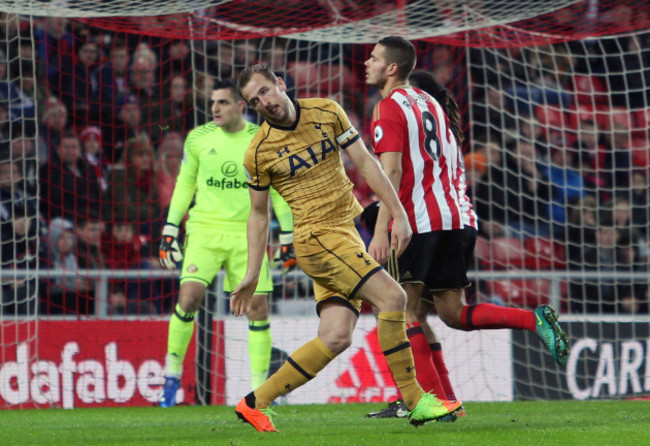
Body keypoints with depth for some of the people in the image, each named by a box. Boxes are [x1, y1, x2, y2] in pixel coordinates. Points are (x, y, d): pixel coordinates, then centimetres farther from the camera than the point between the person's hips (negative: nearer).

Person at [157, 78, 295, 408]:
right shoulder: (198, 139, 4)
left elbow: (278, 191, 10)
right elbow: (184, 184, 14)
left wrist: (287, 238, 8)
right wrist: (169, 230, 9)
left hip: (248, 232, 0)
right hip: (205, 229, 0)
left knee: (258, 308, -5)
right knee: (189, 297, -19)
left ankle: (259, 388, 5)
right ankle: (172, 374, -3)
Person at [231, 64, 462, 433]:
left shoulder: (327, 112, 4)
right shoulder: (258, 153, -4)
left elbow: (364, 161, 5)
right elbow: (259, 215, 6)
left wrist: (399, 214, -2)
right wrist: (252, 276, 3)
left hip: (346, 233, 5)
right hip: (317, 236, -5)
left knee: (336, 337, -5)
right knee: (392, 296, -20)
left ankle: (256, 402, 4)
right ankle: (415, 402, -13)